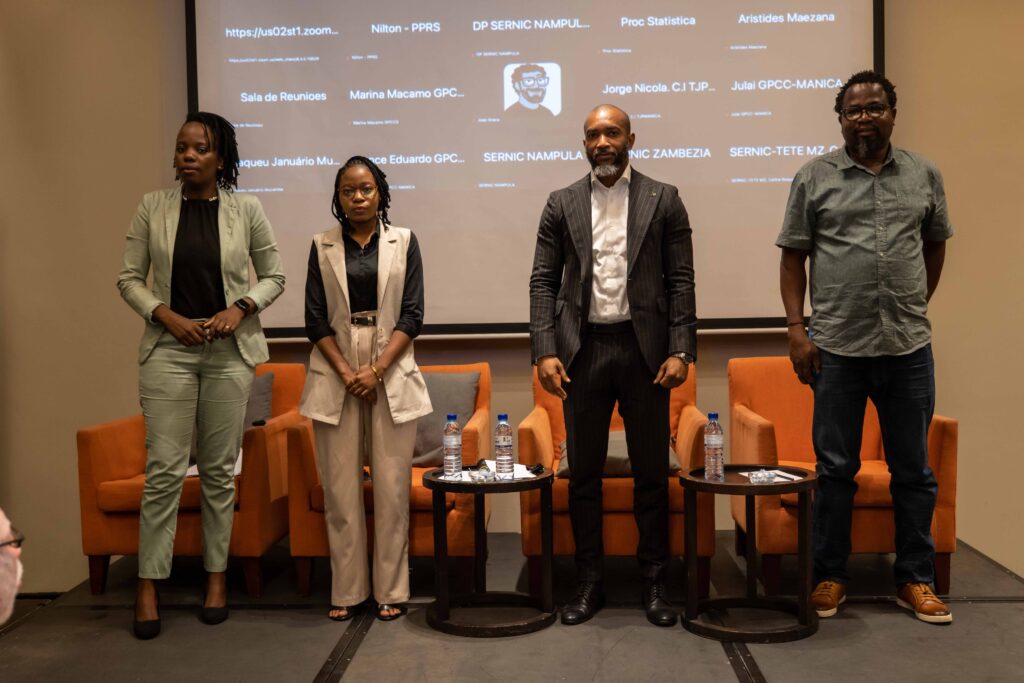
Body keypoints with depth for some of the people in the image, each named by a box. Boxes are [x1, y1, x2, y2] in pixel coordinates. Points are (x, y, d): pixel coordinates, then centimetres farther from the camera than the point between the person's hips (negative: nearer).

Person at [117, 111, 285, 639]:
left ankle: (217, 576, 19)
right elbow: (129, 278, 5)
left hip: (230, 352, 0)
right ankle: (148, 585, 9)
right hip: (169, 350, 0)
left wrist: (241, 308, -10)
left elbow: (274, 275, 7)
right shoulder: (153, 207, 3)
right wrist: (166, 316, -10)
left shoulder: (246, 209, 1)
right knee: (164, 469, -2)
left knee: (220, 470, 7)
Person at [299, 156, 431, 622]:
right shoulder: (323, 246, 8)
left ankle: (391, 589, 11)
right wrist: (347, 373, -7)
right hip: (335, 378, 1)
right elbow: (315, 320, 4)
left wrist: (376, 371, -10)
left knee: (392, 487, 0)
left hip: (391, 377, -1)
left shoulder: (403, 242, 5)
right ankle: (347, 590, 13)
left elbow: (412, 315, 0)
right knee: (340, 488, 2)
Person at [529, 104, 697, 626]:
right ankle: (590, 582, 20)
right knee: (583, 473, 7)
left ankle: (654, 583, 20)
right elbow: (543, 282, 5)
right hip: (582, 350, 1)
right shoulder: (562, 204, 8)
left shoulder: (663, 200, 5)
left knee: (652, 471, 6)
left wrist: (681, 350, -8)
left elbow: (681, 280, 2)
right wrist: (544, 351, -6)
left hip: (644, 348, -1)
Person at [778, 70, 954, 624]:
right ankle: (829, 577, 18)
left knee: (913, 470, 9)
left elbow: (935, 244, 19)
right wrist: (796, 327, -6)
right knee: (835, 469, 6)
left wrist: (917, 305, 13)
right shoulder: (814, 178, 2)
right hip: (837, 348, -2)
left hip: (908, 348, 2)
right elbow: (793, 256, 1)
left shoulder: (924, 176, 9)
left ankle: (915, 580, 23)